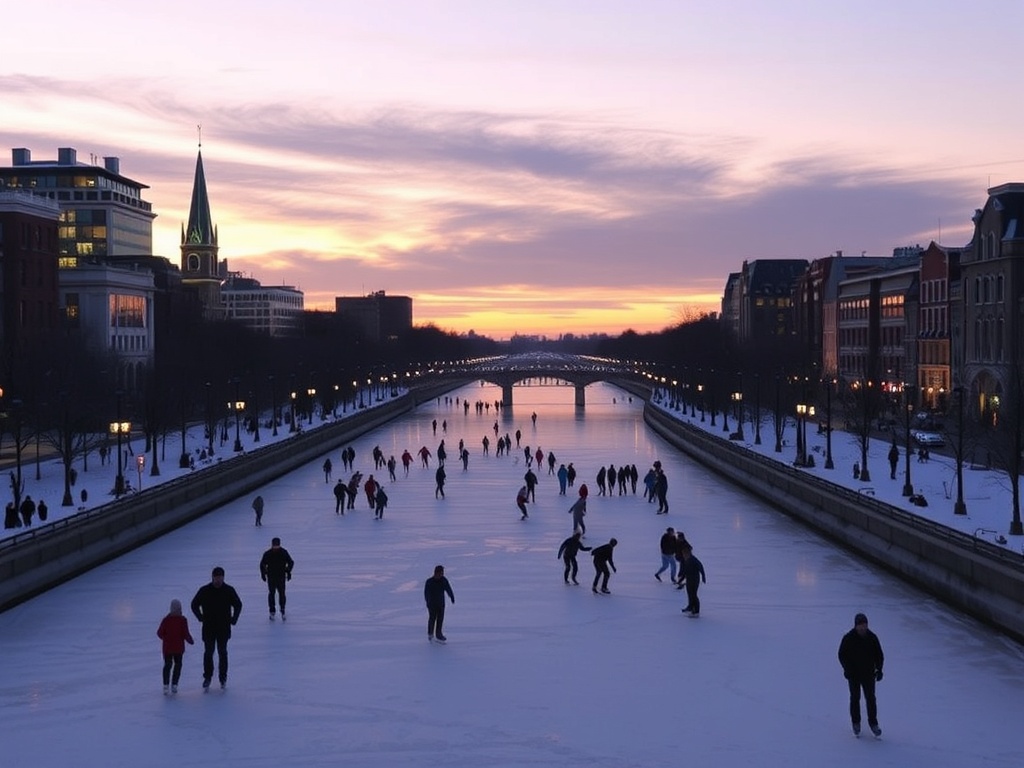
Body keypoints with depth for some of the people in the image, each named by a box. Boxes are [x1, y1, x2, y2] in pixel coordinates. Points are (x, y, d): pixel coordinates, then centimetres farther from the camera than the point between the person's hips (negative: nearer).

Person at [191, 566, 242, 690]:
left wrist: (233, 619, 3)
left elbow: (238, 605, 11)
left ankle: (223, 677, 19)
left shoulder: (229, 590, -4)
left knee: (222, 653, 8)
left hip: (224, 628, 1)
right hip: (208, 628, -1)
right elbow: (194, 605, 7)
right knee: (208, 653, 2)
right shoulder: (204, 590, -6)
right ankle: (207, 677, 13)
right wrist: (201, 618, -1)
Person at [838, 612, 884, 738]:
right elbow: (842, 655, -4)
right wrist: (848, 670, -14)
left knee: (871, 699, 2)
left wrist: (879, 669, -8)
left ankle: (873, 723, 15)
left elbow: (879, 655, 3)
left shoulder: (872, 637, -6)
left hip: (869, 674, 1)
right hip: (854, 675, -1)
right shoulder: (848, 638, -11)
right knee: (855, 698, 8)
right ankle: (856, 723, 22)